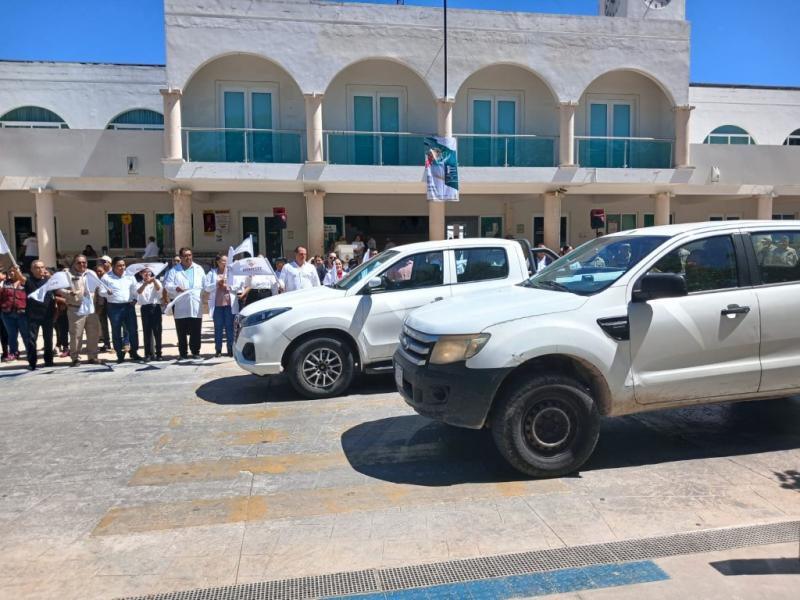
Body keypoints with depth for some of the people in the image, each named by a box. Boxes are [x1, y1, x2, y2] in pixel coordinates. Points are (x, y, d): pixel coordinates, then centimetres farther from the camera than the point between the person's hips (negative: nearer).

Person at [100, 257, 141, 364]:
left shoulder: (129, 276, 10)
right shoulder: (106, 277, 0)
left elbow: (135, 289, 14)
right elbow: (101, 291, -2)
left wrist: (135, 299, -2)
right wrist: (107, 292, -23)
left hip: (128, 306, 3)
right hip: (114, 307, -3)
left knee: (133, 329, 3)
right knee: (116, 331, 3)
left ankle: (134, 352, 16)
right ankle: (120, 355, 11)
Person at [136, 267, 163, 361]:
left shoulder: (156, 282, 11)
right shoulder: (140, 284, 9)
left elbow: (158, 288, -11)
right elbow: (139, 291, -13)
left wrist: (154, 281, -32)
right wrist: (146, 283, -32)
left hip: (156, 307, 0)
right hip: (145, 308, 0)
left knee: (157, 331, 1)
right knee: (147, 331, 1)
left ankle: (158, 353, 7)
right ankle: (148, 354, 4)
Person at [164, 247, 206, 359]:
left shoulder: (199, 269, 16)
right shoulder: (174, 270, 7)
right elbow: (167, 284, -1)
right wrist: (176, 288, -19)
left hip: (196, 306, 2)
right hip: (180, 306, -1)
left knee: (196, 331, 3)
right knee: (182, 332, 3)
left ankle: (195, 351, 12)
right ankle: (183, 353, 10)